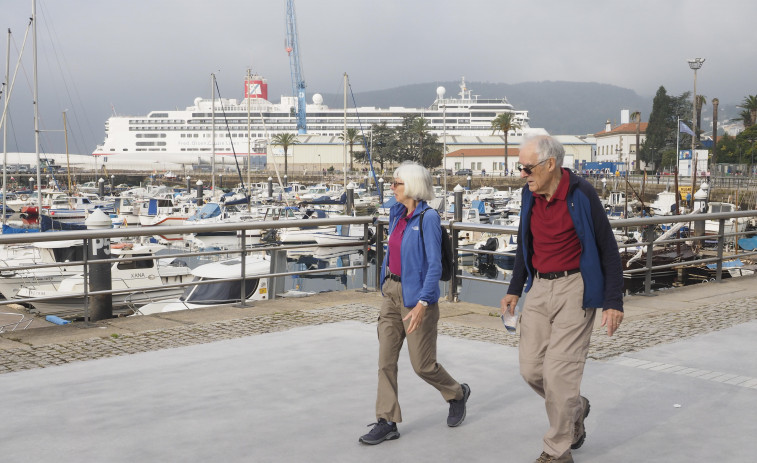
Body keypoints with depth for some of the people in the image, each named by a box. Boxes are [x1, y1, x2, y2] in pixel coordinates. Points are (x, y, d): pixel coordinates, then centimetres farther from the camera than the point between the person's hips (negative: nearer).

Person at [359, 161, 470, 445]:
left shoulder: (428, 217, -15)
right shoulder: (397, 214, 7)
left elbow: (435, 265, -19)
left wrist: (422, 303, -25)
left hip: (416, 295, -7)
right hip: (391, 293, 7)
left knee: (422, 365, 4)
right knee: (386, 360, 3)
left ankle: (457, 394, 32)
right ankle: (387, 422, 9)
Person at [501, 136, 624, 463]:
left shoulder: (581, 194, -13)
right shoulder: (530, 196, 5)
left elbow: (608, 249, -8)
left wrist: (614, 301, -11)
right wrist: (515, 289, 20)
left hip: (573, 289, -6)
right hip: (539, 288, 6)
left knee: (559, 371, -6)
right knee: (531, 369, 5)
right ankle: (575, 408, 34)